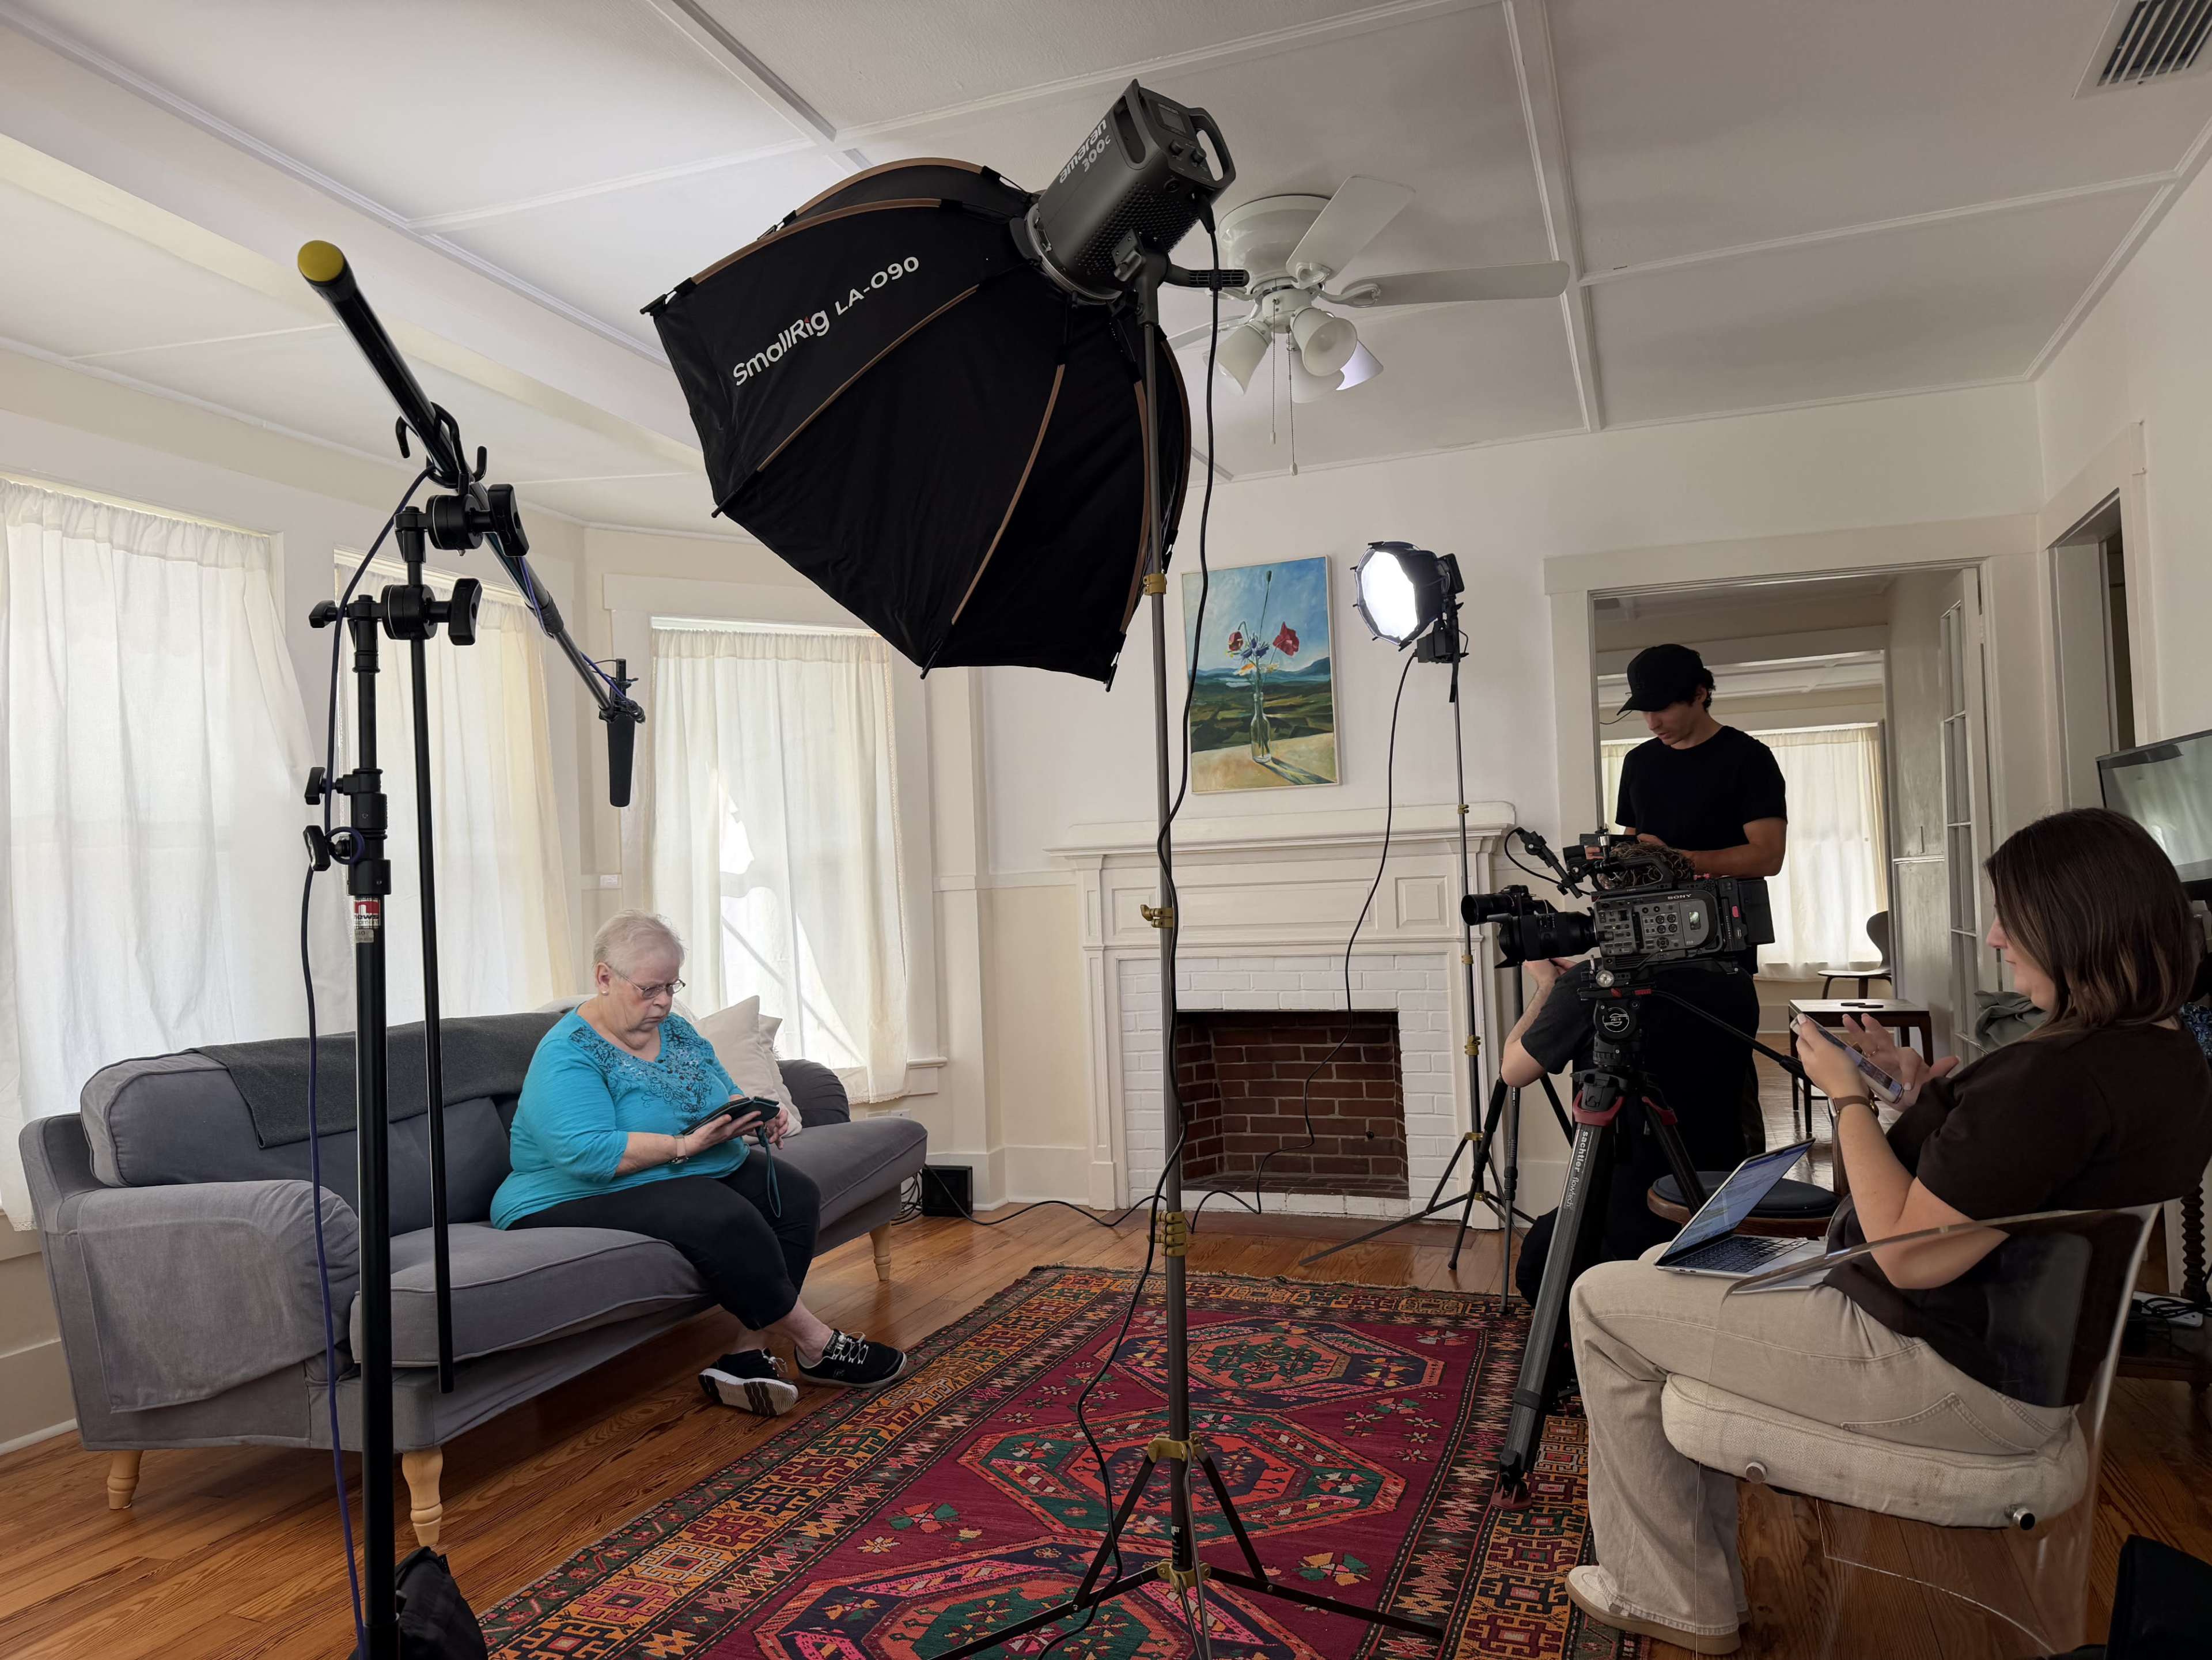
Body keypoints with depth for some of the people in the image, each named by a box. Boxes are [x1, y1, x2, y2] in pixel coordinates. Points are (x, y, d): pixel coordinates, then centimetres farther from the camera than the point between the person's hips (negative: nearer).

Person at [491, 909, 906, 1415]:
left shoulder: (675, 1029, 10)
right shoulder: (567, 1055, -16)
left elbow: (727, 1097, 16)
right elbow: (587, 1153, -29)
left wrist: (753, 1117, -8)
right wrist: (685, 1145, -29)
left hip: (698, 1172, 9)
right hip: (586, 1202, -9)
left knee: (794, 1196, -15)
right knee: (724, 1220, -32)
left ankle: (745, 1355, -19)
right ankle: (818, 1347, -16)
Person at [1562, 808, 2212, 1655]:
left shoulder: (2066, 1072, -29)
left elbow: (1910, 1256, -26)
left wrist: (1849, 1097, -15)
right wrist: (1928, 1087, 4)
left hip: (1954, 1379, -11)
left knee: (1604, 1303, -2)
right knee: (1678, 1267, 24)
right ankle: (1699, 1581, 29)